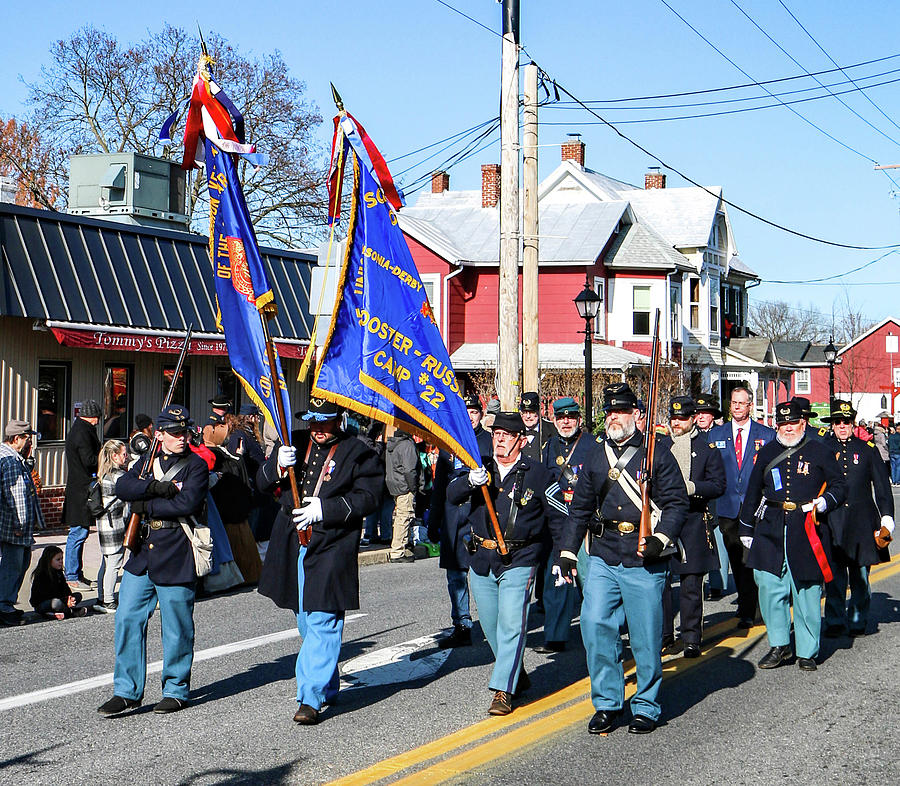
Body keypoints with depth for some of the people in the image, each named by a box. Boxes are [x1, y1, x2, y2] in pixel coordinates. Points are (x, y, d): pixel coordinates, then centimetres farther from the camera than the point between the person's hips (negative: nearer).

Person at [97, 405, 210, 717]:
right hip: (142, 554, 5)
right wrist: (154, 486, -17)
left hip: (176, 558, -5)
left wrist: (145, 506, -10)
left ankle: (176, 691, 17)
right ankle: (127, 691, 12)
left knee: (176, 627, 3)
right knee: (128, 619, 3)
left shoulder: (197, 466, -3)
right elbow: (122, 487, -1)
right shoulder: (148, 461, 14)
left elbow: (187, 503, -18)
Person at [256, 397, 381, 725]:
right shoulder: (296, 443, 11)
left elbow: (368, 498, -9)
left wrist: (325, 509, -18)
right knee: (306, 621, 16)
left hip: (332, 548, -6)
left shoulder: (358, 453, -2)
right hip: (293, 546, 6)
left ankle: (311, 697, -12)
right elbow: (262, 483, 12)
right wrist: (278, 466, -10)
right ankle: (328, 687, 32)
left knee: (322, 622, -11)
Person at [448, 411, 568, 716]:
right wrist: (470, 482, -27)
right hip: (482, 561, 5)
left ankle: (503, 691, -10)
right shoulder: (482, 469, 7)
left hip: (519, 562, -5)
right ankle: (516, 675, 35)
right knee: (491, 626, 14)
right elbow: (452, 495, -6)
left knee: (511, 624, -13)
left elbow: (559, 519, 2)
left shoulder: (537, 475, -2)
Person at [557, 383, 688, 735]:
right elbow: (580, 507, 19)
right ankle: (607, 703, 7)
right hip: (602, 559, 4)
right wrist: (568, 550, 11)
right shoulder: (596, 457, 14)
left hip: (644, 561, -3)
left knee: (646, 637, 2)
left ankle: (646, 706, 18)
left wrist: (660, 539, -17)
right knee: (594, 625, -8)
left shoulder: (656, 454, 2)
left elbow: (676, 502, -2)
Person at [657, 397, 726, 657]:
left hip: (694, 521, -2)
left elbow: (718, 486, 0)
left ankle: (691, 638, 7)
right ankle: (662, 633, 13)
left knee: (691, 585, 0)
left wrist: (692, 487, -15)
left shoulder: (708, 448, 5)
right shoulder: (659, 445, 12)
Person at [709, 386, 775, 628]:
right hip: (728, 506, 3)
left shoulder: (766, 435, 4)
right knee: (736, 559, 9)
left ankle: (748, 612, -7)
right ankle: (746, 601, 25)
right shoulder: (716, 434, 10)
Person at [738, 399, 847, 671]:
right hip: (771, 531, 2)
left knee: (807, 592, 2)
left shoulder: (820, 451, 5)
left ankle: (807, 652, 12)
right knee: (770, 588, -2)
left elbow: (840, 485, 9)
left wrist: (825, 501, -11)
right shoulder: (767, 452, 13)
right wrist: (746, 529, 19)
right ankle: (780, 646, 12)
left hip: (807, 531, -2)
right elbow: (753, 492, 19)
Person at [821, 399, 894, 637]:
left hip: (862, 523, 0)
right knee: (834, 577, -3)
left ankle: (857, 621, 16)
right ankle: (835, 622, 7)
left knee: (860, 577, 5)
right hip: (832, 523, 0)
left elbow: (882, 486, 8)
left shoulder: (867, 449, 7)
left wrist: (886, 520, 1)